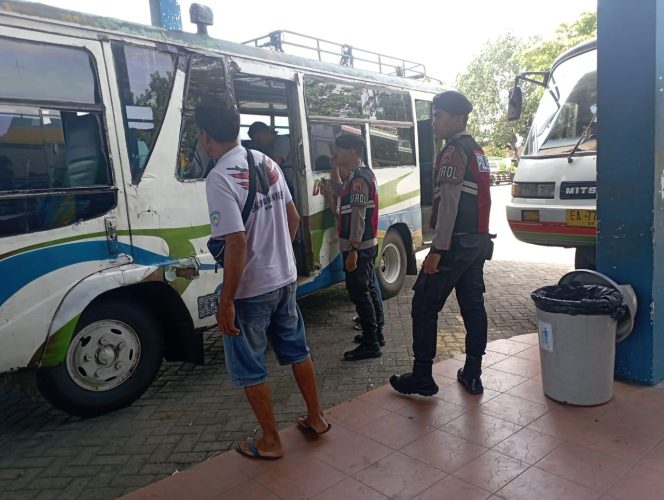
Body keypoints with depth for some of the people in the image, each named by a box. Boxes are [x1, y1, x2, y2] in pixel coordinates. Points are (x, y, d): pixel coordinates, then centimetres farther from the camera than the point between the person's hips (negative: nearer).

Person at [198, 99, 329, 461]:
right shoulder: (266, 162, 3)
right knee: (296, 349, 22)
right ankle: (316, 417, 37)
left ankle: (270, 442, 25)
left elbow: (237, 243, -26)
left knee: (248, 368, 11)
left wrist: (225, 301, -19)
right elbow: (293, 218, 9)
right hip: (285, 278, 8)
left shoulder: (220, 178, -21)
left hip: (250, 291, -7)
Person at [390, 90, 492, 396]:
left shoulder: (454, 151, -12)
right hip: (478, 241, 10)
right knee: (473, 305, 11)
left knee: (424, 305, -2)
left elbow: (449, 203, -19)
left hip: (456, 242, -9)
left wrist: (438, 249, -21)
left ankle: (422, 377, 4)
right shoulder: (477, 152, 18)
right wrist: (477, 238, 20)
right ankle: (472, 375, 18)